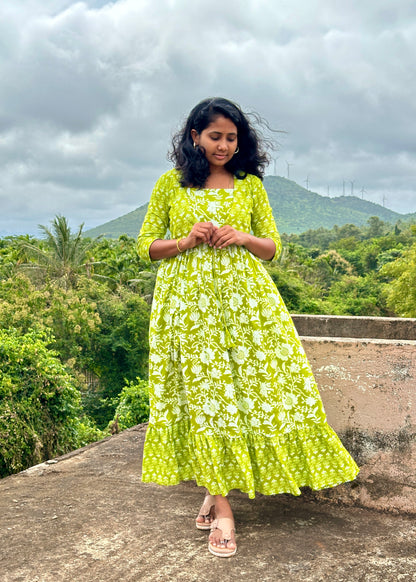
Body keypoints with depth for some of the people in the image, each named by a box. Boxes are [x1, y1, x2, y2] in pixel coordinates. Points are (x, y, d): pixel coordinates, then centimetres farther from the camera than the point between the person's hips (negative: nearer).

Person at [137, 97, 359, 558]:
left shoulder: (250, 184, 11)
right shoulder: (171, 183, 6)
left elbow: (273, 247, 12)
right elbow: (146, 246, 7)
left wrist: (242, 237, -8)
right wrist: (187, 240, -11)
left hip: (244, 296, 2)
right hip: (190, 299, -2)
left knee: (260, 382, -2)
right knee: (204, 392, -3)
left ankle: (221, 485, 17)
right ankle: (221, 506, 5)